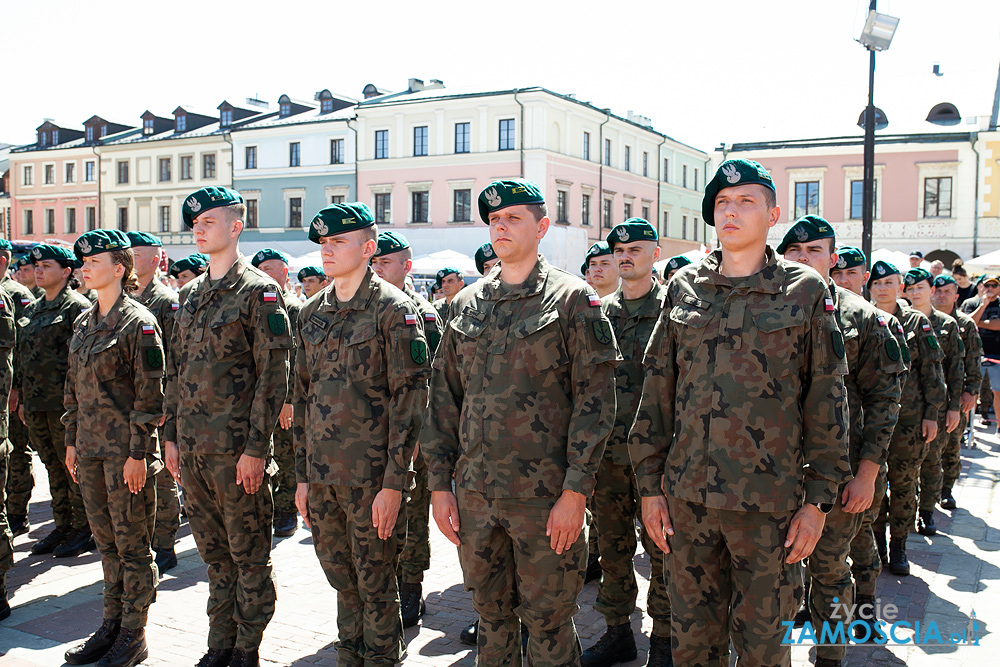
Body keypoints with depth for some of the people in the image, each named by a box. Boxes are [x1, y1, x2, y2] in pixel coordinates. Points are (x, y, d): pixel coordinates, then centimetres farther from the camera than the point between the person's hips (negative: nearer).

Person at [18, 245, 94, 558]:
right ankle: (62, 527, 24)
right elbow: (23, 358, 20)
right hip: (36, 403, 8)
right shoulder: (32, 310, 16)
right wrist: (23, 399, 16)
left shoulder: (77, 306, -8)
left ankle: (83, 531, 10)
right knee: (54, 467, 14)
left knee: (74, 467, 0)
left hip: (64, 402, -7)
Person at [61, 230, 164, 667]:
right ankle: (112, 625, 27)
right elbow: (74, 386, 19)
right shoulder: (83, 323, 12)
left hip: (127, 450, -7)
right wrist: (71, 441, 16)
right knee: (106, 541, 15)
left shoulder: (138, 322, -11)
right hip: (90, 447, 8)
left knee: (132, 544, 3)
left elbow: (150, 394, -14)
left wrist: (138, 453, -16)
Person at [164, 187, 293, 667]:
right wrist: (171, 436, 12)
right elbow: (175, 370, 17)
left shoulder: (258, 292, -9)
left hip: (236, 447, -7)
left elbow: (273, 374, -13)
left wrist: (256, 448, -16)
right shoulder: (190, 294, 13)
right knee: (213, 551, 16)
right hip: (191, 446, 7)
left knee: (248, 554, 6)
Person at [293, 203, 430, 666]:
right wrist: (302, 475, 12)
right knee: (341, 578, 17)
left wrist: (393, 483, -16)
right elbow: (302, 395, 15)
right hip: (321, 473, 6)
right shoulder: (312, 312, 11)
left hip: (371, 475, -6)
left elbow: (410, 397, -12)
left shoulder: (393, 309, -9)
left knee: (375, 583, 7)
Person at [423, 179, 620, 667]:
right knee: (491, 616, 16)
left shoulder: (573, 300, -3)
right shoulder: (466, 304, 11)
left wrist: (575, 491, -13)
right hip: (474, 493, 5)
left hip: (544, 495, -4)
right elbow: (444, 398, 12)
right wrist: (440, 484, 7)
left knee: (548, 624, 6)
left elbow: (595, 399, -8)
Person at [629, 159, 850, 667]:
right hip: (686, 497, 3)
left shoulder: (805, 291, -1)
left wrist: (818, 500, -3)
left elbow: (827, 399, 0)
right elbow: (658, 388, 8)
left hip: (770, 501, -2)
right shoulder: (684, 287, 6)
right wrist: (649, 484, 5)